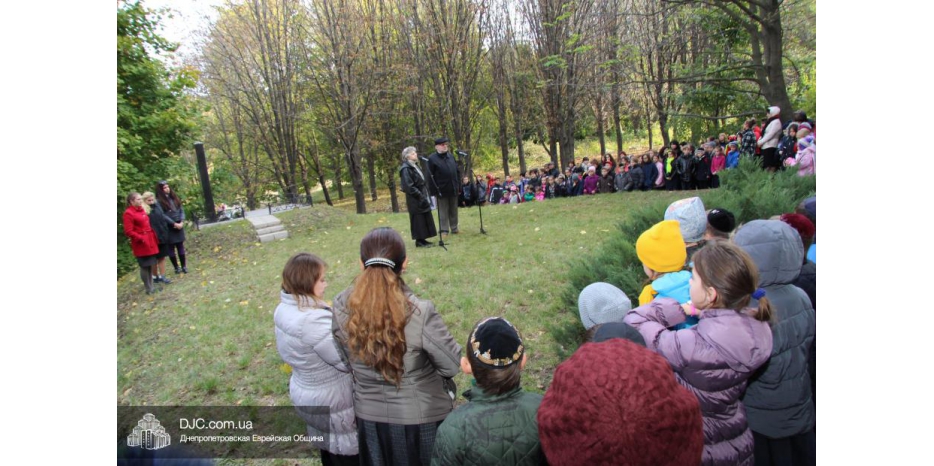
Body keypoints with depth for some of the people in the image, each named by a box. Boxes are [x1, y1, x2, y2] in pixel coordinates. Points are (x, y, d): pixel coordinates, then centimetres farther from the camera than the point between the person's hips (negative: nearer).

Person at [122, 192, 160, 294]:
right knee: (144, 266, -1)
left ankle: (151, 286, 24)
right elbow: (128, 232, -16)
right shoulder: (128, 213, -13)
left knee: (150, 265, 14)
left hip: (150, 241, 8)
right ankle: (149, 289, 7)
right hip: (141, 244, -8)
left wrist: (154, 237, 13)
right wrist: (141, 238, -19)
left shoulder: (141, 210, 12)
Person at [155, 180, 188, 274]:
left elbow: (181, 210, 8)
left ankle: (184, 266, 14)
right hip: (168, 228, -4)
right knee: (171, 248, 4)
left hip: (179, 226, 4)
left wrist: (182, 222, -7)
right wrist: (174, 224, -13)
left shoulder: (174, 197, 10)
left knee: (180, 246, 7)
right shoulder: (159, 201, -7)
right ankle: (176, 268, 12)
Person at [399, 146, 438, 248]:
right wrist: (420, 196, -20)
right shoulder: (406, 169, -15)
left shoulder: (415, 166, 15)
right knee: (418, 219, -3)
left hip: (422, 197, 9)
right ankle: (419, 241, 5)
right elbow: (409, 186, -20)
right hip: (415, 200, -9)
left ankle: (422, 239, 19)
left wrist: (425, 195, 11)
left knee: (425, 218, 11)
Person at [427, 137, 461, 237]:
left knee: (453, 210, 13)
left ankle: (454, 229, 22)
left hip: (453, 189, 6)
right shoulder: (432, 159, -8)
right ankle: (444, 230, 9)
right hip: (441, 190, -5)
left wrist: (459, 185, 10)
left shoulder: (451, 156, 11)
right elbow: (430, 176, -11)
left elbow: (457, 171, 16)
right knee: (443, 211, 2)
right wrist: (433, 191, -14)